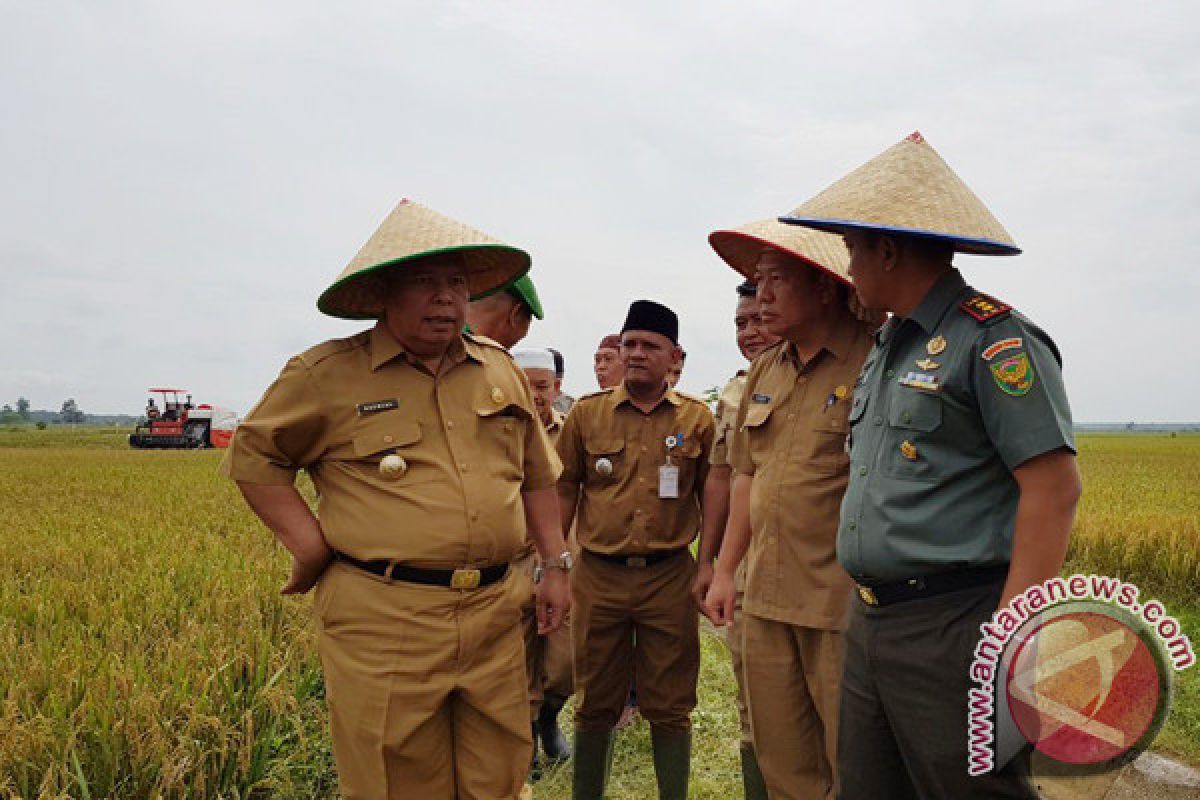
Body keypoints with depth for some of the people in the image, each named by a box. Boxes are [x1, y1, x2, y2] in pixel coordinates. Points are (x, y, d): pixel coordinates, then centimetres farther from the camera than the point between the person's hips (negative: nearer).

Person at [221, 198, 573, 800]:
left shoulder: (500, 369, 11)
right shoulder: (326, 374, -3)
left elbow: (537, 476, 19)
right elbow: (251, 457, 5)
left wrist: (556, 564, 15)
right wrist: (312, 545, -4)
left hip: (492, 617, 4)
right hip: (383, 623, -4)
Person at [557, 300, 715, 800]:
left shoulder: (697, 418, 2)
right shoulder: (586, 413, 3)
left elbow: (710, 496, 6)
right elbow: (564, 491, 5)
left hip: (670, 576, 0)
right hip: (597, 575, 1)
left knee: (669, 706, 9)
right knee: (596, 703, 13)